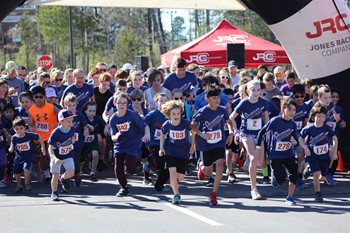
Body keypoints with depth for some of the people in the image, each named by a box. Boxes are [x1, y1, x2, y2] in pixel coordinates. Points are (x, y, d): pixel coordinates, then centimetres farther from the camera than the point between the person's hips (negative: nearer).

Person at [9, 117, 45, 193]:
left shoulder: (30, 135, -19)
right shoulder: (14, 138, -12)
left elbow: (39, 137, -2)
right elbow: (11, 148, -6)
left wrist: (43, 147, -1)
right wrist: (11, 149, -30)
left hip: (29, 156, -4)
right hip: (19, 156, 4)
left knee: (26, 169, -25)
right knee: (16, 173, 7)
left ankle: (27, 183, 1)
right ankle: (19, 186, 33)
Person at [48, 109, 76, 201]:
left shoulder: (72, 129, -11)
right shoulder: (55, 133, -26)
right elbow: (50, 148, -27)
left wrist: (72, 141, 1)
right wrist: (55, 158, -40)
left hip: (68, 155, 3)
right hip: (56, 156, -3)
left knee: (70, 172, -15)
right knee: (55, 175, -2)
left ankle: (63, 178, 22)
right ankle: (54, 193, 22)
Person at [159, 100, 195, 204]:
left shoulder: (186, 123, -18)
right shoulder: (166, 125, -13)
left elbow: (192, 132, 2)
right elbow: (163, 135, 8)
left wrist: (192, 146, 2)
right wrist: (161, 147, 0)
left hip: (183, 152, 1)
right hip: (170, 151, 0)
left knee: (180, 177, 2)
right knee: (172, 172, -17)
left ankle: (174, 182, 39)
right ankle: (176, 194, 0)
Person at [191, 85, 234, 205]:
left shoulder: (222, 110, -5)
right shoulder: (203, 112, -14)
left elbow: (229, 121, 14)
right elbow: (192, 125, -7)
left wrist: (231, 133, -1)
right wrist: (202, 134, -21)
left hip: (219, 144, 1)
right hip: (206, 145, -1)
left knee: (219, 166, -19)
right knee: (208, 172, 12)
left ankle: (214, 194, -8)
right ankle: (202, 166, 51)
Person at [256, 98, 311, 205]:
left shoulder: (293, 124, -1)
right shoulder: (275, 121, -15)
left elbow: (298, 137, -9)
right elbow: (261, 132, -7)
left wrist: (305, 147, -25)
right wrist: (258, 146, -7)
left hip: (289, 154, 5)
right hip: (275, 155, -4)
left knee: (294, 174, -6)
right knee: (281, 178, -11)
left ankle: (290, 197, 12)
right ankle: (274, 173, 26)